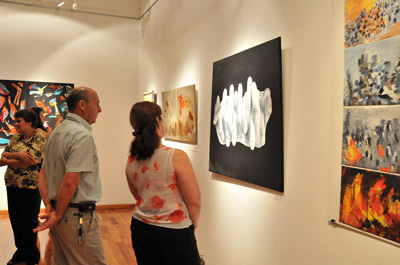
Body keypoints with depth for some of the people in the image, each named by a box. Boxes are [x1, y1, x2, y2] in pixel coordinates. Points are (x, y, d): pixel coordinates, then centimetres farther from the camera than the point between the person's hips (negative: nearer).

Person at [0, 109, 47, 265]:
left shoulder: (40, 138, -13)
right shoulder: (16, 138, 11)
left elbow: (26, 163, -21)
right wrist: (18, 154, -18)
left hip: (30, 187, -7)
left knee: (28, 222, 3)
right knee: (15, 219, 14)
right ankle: (21, 251, 32)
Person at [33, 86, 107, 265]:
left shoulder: (56, 133, 12)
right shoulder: (83, 135, -18)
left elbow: (43, 175, 12)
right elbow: (70, 182, -24)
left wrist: (49, 207, 4)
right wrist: (58, 215, -12)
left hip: (61, 215, 9)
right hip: (78, 216, -9)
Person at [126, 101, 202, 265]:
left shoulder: (131, 161, -3)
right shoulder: (176, 157, -21)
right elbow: (194, 202, -15)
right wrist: (194, 222, 3)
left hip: (140, 228, 6)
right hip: (174, 233, -6)